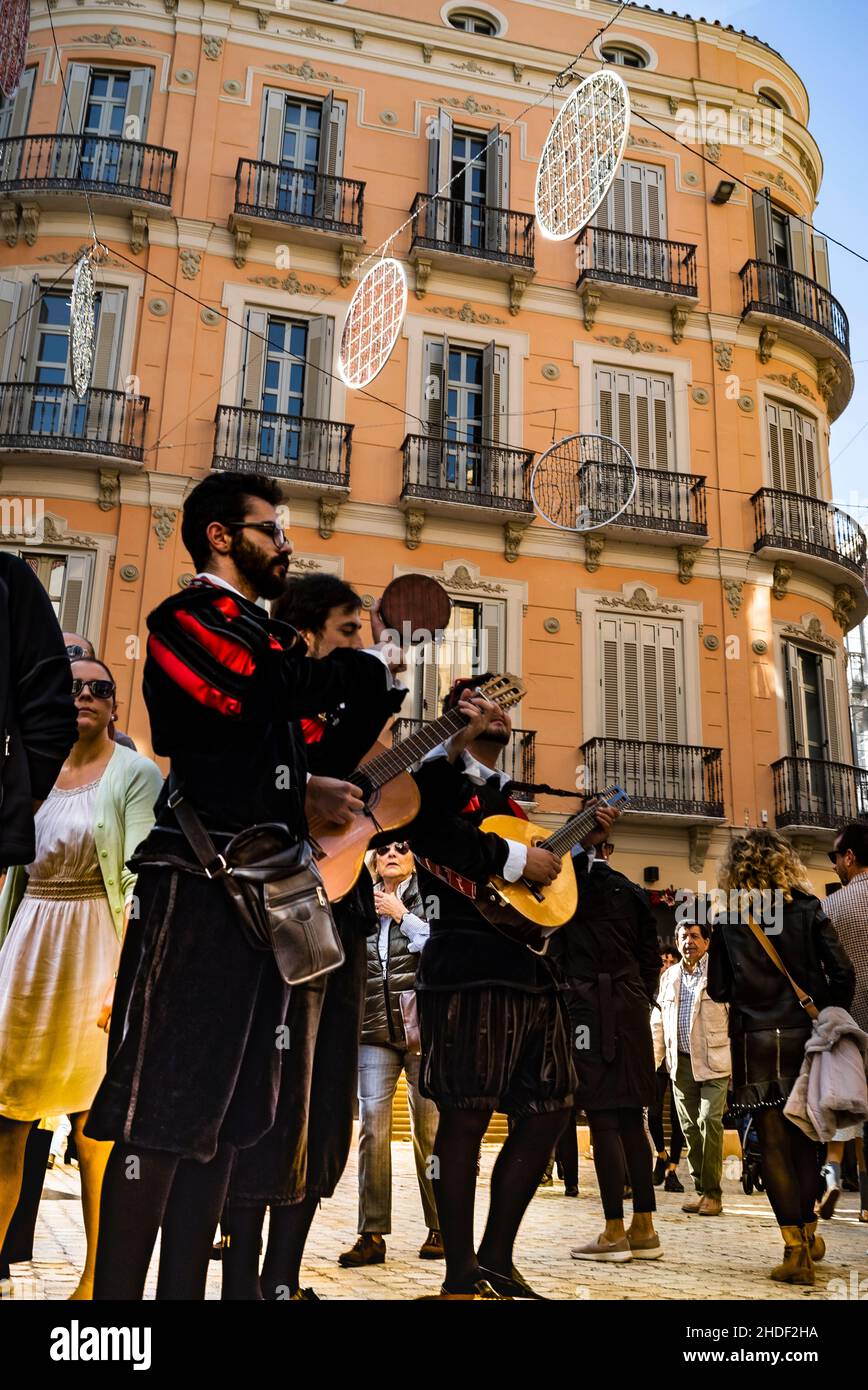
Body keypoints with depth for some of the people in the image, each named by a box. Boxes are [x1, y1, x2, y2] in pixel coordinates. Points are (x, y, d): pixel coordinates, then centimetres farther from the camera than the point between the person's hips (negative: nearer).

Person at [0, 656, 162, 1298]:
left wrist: (128, 975, -21)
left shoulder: (136, 774, -4)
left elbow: (141, 880, -12)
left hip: (97, 951, -4)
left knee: (95, 1120, 1)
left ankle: (97, 1275, 13)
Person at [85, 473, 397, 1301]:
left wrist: (374, 690, 10)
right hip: (199, 887, -9)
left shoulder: (267, 636, 23)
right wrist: (372, 668, -7)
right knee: (162, 1107, -7)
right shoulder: (188, 618, -2)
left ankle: (184, 1289, 18)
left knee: (223, 1109, 10)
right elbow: (267, 691, -21)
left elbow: (314, 754, 23)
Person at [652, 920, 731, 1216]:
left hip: (713, 1061, -5)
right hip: (681, 1062, 5)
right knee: (689, 1127, 7)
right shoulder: (668, 976, 13)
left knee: (709, 1121, -12)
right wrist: (654, 1058, 11)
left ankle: (713, 1193, -3)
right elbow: (658, 1021, 17)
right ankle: (700, 1189, 17)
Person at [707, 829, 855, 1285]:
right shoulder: (808, 909, -2)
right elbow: (842, 973, -7)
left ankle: (795, 1246, -3)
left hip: (755, 1042, -2)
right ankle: (808, 1234, 28)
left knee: (773, 1141, 2)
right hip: (805, 1037, 2)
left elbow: (718, 989, -2)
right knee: (803, 1136, 16)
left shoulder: (727, 922, -3)